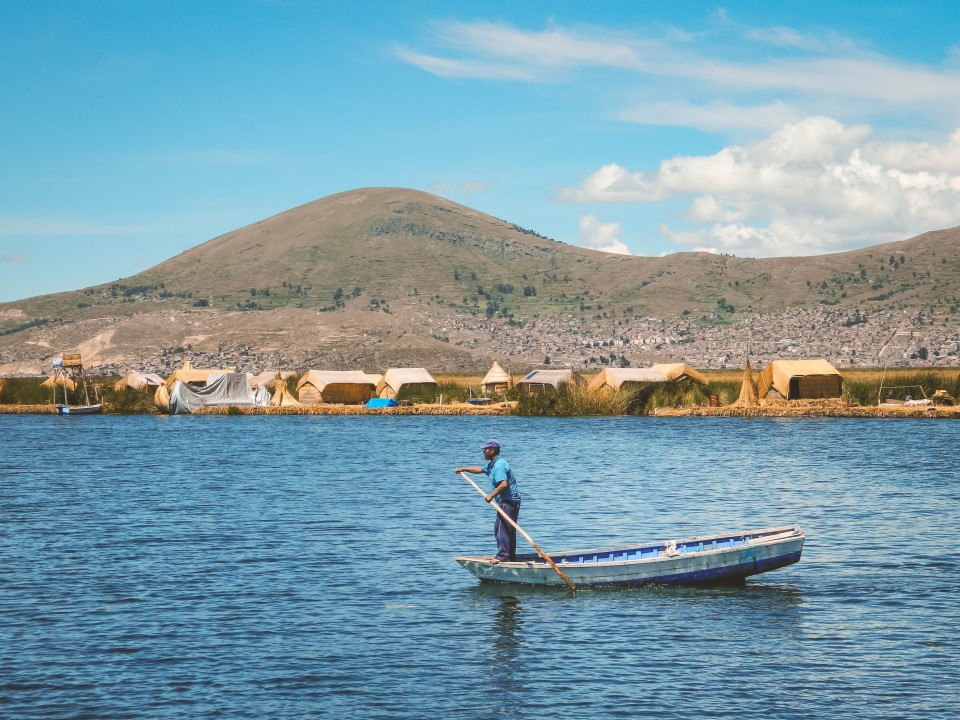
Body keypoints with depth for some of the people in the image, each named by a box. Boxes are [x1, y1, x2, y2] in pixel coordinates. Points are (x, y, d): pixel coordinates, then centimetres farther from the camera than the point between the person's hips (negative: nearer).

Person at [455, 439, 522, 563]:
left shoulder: (499, 465, -17)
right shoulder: (492, 464, 17)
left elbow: (504, 484, -28)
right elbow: (480, 469, 36)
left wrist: (491, 495, -24)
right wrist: (463, 469, 39)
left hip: (508, 501, -11)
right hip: (511, 501, 11)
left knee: (501, 527, -11)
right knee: (509, 529, 14)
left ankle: (503, 556, -14)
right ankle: (511, 556, 18)